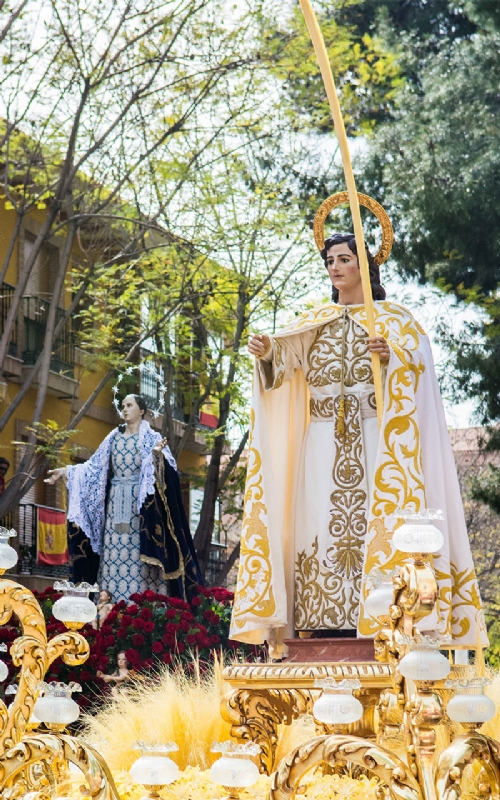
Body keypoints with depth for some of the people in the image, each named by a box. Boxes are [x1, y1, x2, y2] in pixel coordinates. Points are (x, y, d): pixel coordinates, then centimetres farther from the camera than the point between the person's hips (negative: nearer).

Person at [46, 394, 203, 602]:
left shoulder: (151, 438, 2)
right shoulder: (113, 438, 15)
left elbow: (164, 465, -12)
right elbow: (94, 466, 15)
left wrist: (157, 454, -34)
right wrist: (66, 471, 8)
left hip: (140, 502, -5)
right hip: (116, 503, 5)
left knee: (137, 552, -10)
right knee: (114, 553, -1)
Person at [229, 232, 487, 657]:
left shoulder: (394, 317, 12)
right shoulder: (314, 321, 18)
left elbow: (422, 359, -3)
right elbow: (285, 354, 0)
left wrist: (392, 356, -23)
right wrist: (267, 351, -22)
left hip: (375, 444, -2)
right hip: (324, 446, 3)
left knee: (376, 530, -11)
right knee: (322, 528, -7)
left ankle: (381, 630, -13)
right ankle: (325, 631, -10)